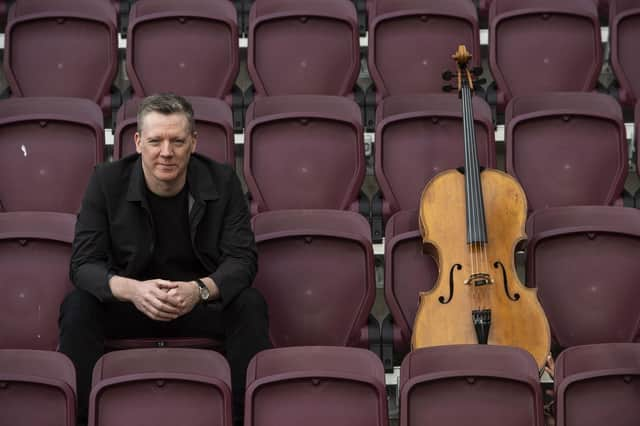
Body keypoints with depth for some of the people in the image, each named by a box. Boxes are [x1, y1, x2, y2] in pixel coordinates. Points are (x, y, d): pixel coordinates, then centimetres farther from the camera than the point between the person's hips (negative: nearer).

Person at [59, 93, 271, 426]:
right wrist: (132, 290, -38)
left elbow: (242, 258, -13)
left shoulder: (222, 182, -9)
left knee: (250, 305, -29)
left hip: (203, 301, 0)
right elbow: (84, 263, -15)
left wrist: (200, 289, -37)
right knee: (77, 307, -29)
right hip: (129, 300, 0)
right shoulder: (106, 182, -10)